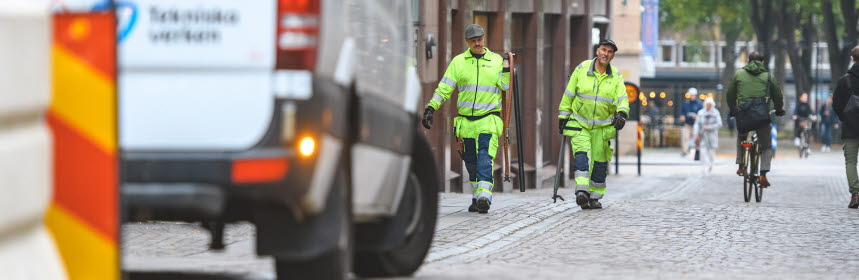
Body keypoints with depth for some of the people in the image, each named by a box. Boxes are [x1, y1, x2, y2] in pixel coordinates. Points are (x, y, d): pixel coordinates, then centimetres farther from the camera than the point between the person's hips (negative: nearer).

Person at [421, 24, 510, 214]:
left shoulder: (496, 61, 6)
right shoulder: (458, 62, 7)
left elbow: (506, 86, 0)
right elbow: (444, 88, 3)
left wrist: (507, 68, -11)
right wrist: (431, 108, -8)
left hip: (489, 120, -2)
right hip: (466, 121, 3)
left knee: (485, 158, -18)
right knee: (471, 162, 8)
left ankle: (484, 196, -28)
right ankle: (477, 197, 20)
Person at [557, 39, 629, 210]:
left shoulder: (616, 77, 1)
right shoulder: (582, 69, -3)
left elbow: (622, 99, -7)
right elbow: (568, 95, 4)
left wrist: (621, 114, -28)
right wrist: (563, 116, 4)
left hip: (602, 127, 2)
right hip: (579, 124, -2)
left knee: (599, 161, 5)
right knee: (582, 154, -20)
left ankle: (595, 197, 17)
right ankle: (581, 192, -31)